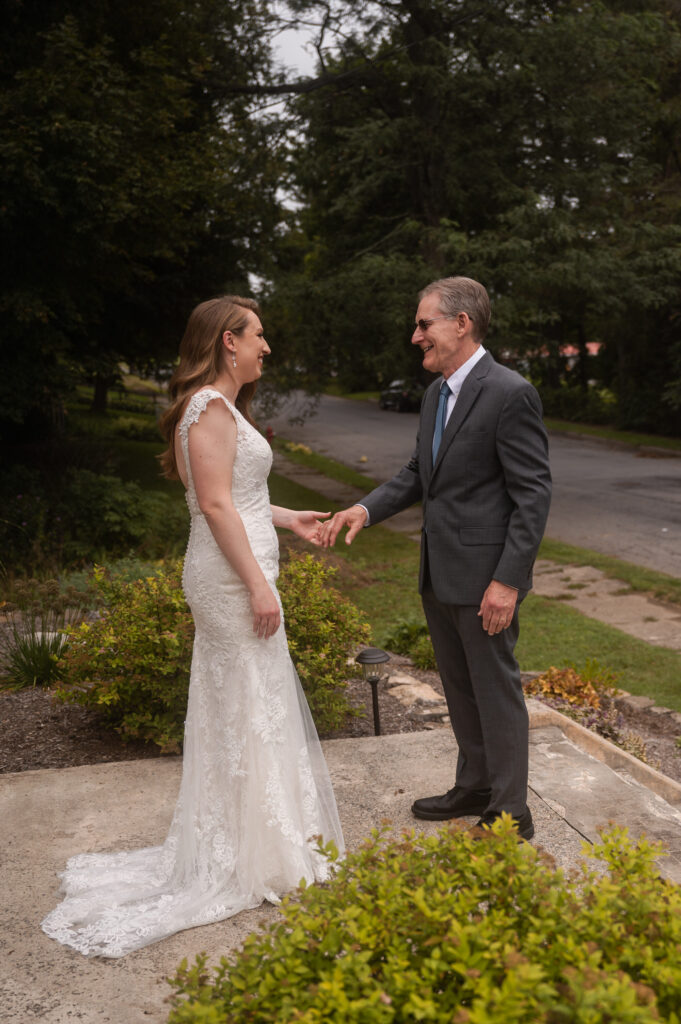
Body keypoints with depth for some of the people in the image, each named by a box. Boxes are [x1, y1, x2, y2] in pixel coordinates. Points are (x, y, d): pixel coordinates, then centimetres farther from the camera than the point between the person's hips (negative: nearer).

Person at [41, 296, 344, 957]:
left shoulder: (218, 406, 16)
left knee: (233, 708, 17)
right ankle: (252, 859, 13)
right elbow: (215, 505, -22)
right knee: (248, 710, -1)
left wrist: (285, 519, 19)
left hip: (232, 573, 11)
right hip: (234, 577, -11)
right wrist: (258, 584, -21)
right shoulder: (211, 406, -16)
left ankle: (226, 846, 30)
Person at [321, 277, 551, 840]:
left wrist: (508, 580, -22)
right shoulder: (435, 393, 11)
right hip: (439, 574, 9)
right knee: (460, 687, 20)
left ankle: (509, 814, 20)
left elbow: (534, 493, -18)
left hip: (485, 576, -8)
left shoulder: (510, 394, -16)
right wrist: (366, 508, 1)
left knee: (496, 689, 4)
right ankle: (475, 786, 38)